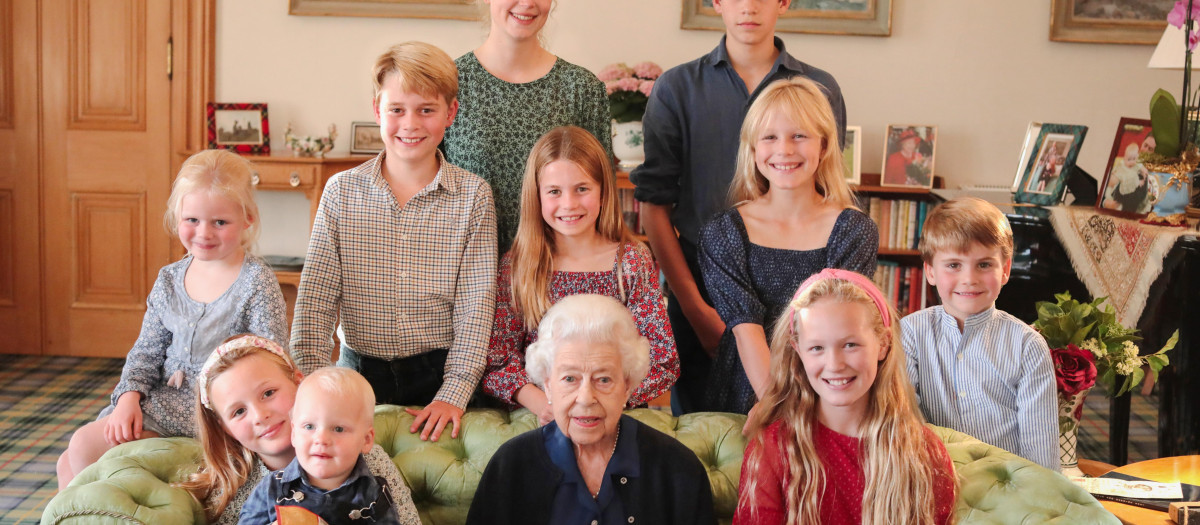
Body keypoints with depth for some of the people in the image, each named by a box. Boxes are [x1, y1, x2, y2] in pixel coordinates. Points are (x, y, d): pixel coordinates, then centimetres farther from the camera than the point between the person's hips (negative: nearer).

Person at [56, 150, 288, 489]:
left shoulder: (257, 283, -12)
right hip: (165, 399, 7)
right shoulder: (169, 279, 7)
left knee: (86, 448, -15)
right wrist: (129, 397, -6)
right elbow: (147, 350, 12)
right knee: (70, 463, 0)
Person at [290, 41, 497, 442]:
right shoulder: (341, 192, 4)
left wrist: (454, 393, -13)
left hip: (438, 375, -1)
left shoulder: (473, 196, 1)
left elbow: (476, 304, -3)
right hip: (358, 374, 1)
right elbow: (316, 297, 1)